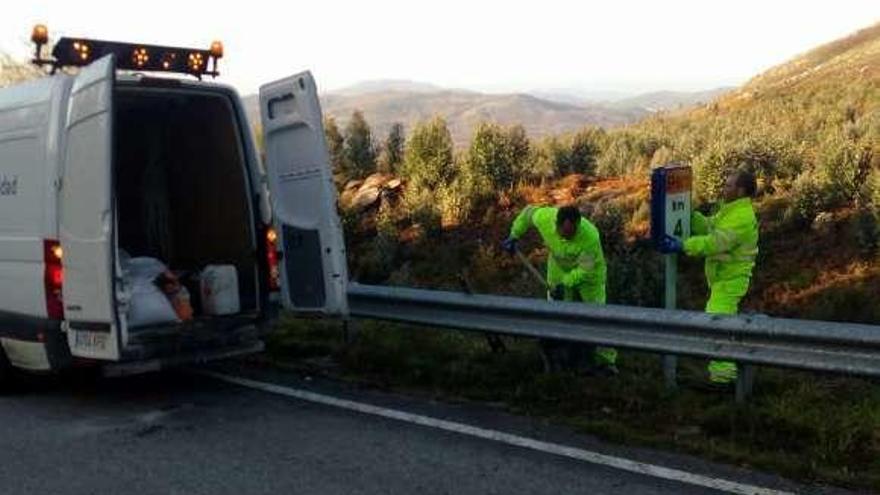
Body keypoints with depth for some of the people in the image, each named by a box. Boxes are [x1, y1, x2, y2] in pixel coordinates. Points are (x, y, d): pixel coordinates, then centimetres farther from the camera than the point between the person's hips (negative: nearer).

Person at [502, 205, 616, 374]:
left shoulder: (590, 236, -39)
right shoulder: (544, 218, -30)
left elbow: (585, 269, -28)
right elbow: (528, 211, -7)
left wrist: (565, 284, -37)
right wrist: (514, 236, -4)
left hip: (589, 272, -3)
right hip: (559, 270, 3)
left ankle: (605, 361, 9)